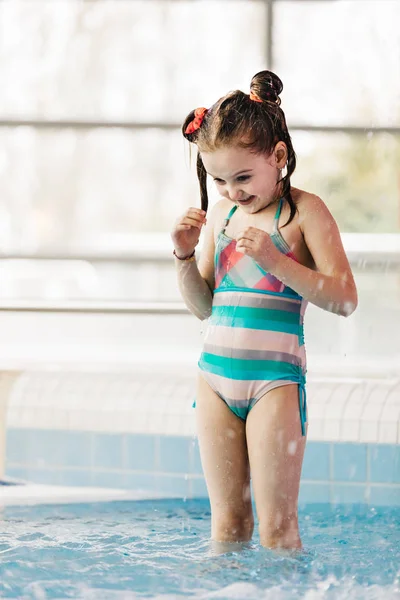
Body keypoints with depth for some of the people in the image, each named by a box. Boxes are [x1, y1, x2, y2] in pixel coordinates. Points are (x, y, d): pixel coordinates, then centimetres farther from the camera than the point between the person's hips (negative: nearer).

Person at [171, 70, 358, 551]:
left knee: (276, 524, -5)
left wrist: (276, 262, -22)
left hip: (274, 377, -5)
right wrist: (185, 255, 0)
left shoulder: (304, 212, -6)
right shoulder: (220, 215, 11)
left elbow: (343, 298, -12)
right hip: (215, 374, 5)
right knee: (226, 519, 7)